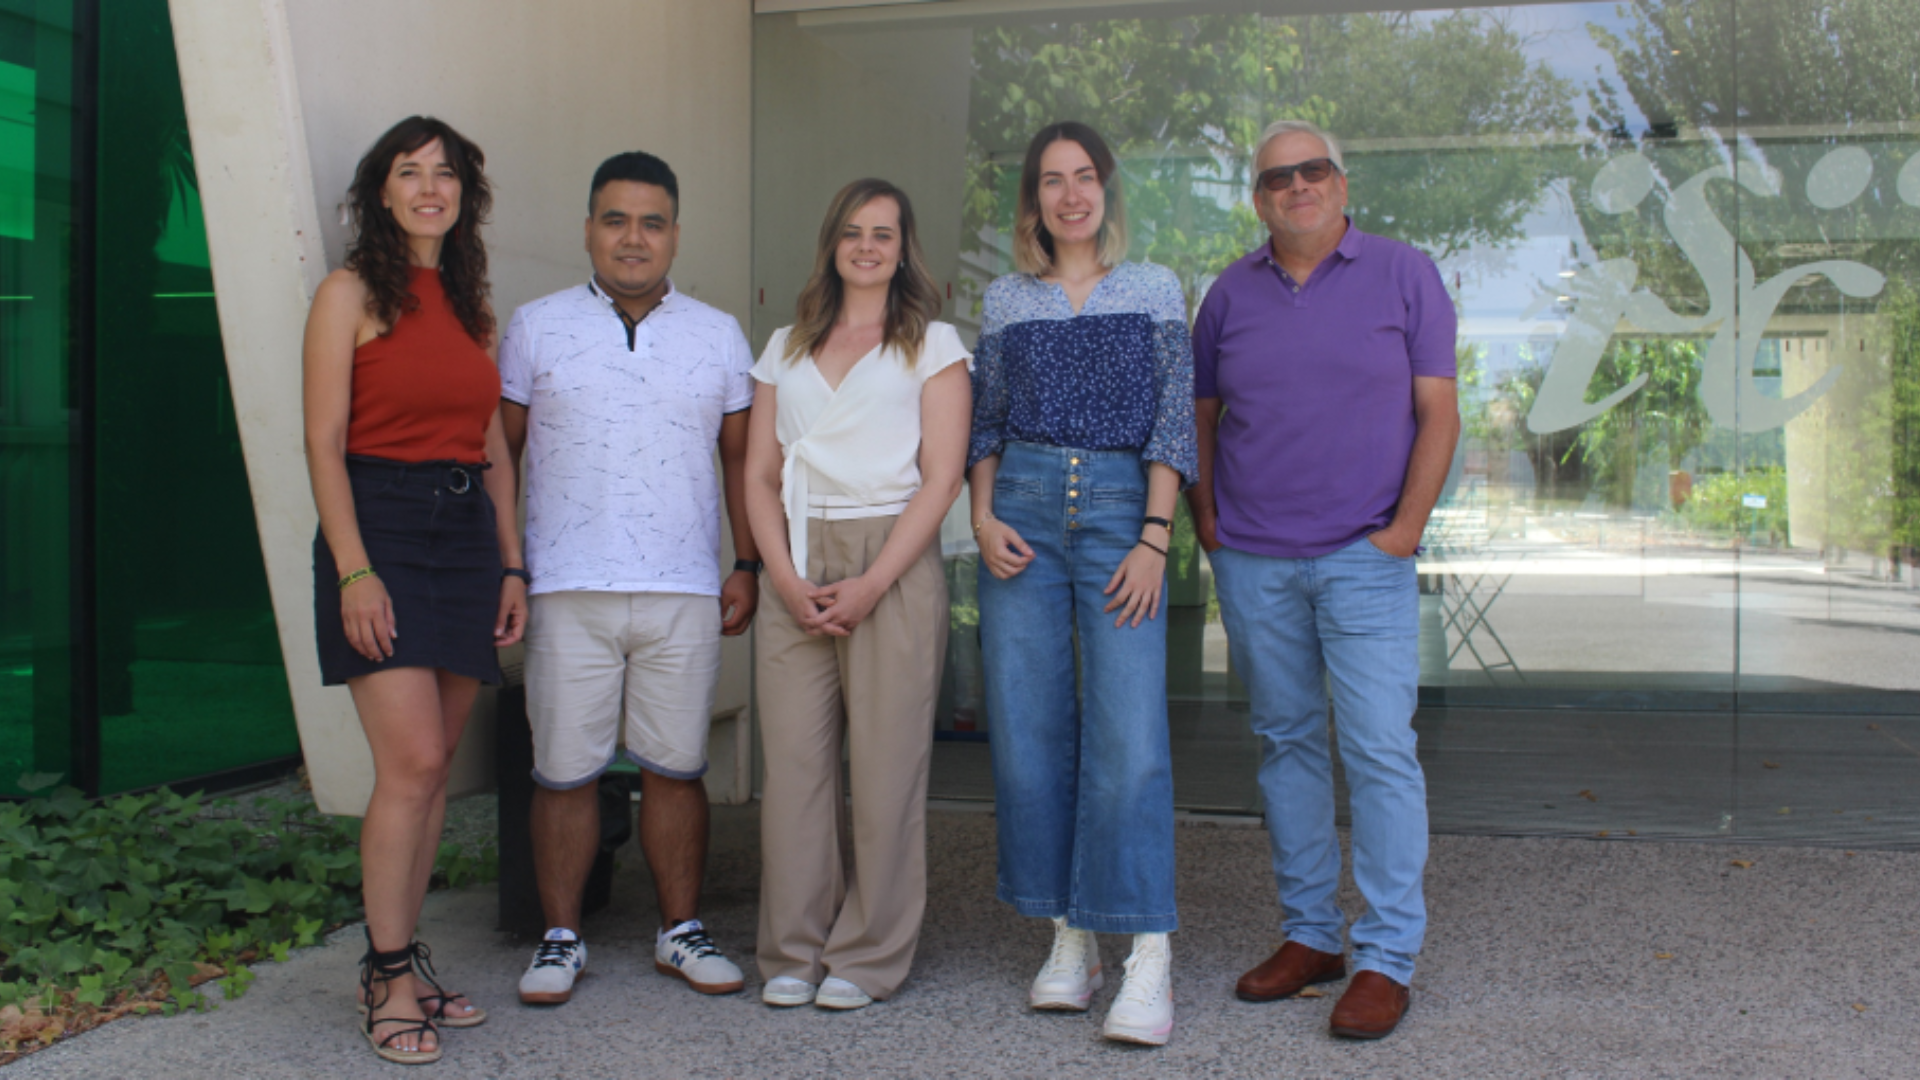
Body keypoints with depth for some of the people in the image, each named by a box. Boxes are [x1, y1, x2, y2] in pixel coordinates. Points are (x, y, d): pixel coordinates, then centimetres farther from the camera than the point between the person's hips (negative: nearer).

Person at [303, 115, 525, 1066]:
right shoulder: (351, 292, 0)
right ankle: (388, 977, 1)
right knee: (412, 762, -11)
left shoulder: (471, 305, 16)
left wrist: (510, 565, 10)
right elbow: (324, 442, -7)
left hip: (466, 533, 6)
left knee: (433, 768, 6)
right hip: (380, 527, -5)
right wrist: (354, 570, -15)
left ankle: (401, 959, 17)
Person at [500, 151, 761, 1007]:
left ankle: (681, 931, 20)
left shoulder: (718, 336, 11)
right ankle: (561, 938, 17)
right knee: (564, 770, 2)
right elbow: (497, 451, 8)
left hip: (684, 591, 1)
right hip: (568, 589, -1)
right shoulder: (536, 328, 7)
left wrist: (748, 565, 7)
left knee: (676, 767, 6)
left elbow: (741, 456, 14)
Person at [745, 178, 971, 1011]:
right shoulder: (785, 349, 18)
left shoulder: (932, 345, 7)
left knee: (886, 763, -3)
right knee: (792, 759, 0)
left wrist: (870, 585, -12)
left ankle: (868, 958, 7)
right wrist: (787, 579, -4)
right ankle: (791, 953, 11)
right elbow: (760, 476, 12)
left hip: (893, 563, -3)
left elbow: (940, 478, -2)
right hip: (797, 571, 3)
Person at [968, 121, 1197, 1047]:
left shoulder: (1156, 291, 8)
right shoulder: (1006, 302, 13)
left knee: (1129, 735, -11)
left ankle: (1148, 960, -8)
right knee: (1027, 732, 1)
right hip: (1023, 510, 3)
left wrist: (1154, 538, -7)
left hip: (1121, 510, -2)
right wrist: (983, 517, -2)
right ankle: (1069, 939, 12)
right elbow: (984, 426, 15)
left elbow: (1174, 423, 3)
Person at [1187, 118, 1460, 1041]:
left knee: (1379, 749, -7)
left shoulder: (1404, 276, 2)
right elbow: (1201, 417, 16)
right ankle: (1309, 932, 22)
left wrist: (1405, 528, -9)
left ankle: (1387, 958, 2)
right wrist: (1207, 520, 4)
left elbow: (1439, 416, 0)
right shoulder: (1231, 293, 9)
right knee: (1285, 742, 10)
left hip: (1363, 558, -3)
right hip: (1251, 562, 3)